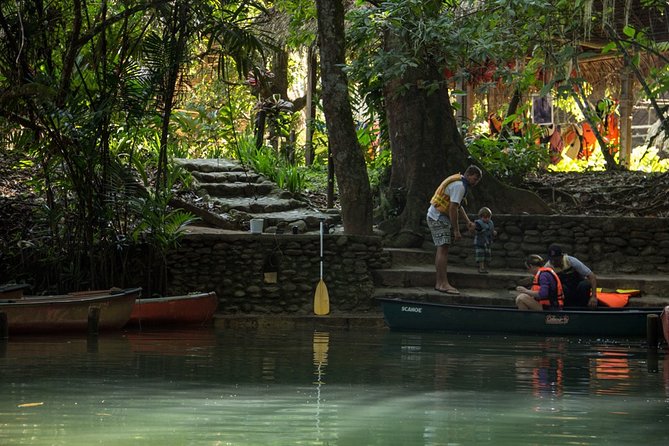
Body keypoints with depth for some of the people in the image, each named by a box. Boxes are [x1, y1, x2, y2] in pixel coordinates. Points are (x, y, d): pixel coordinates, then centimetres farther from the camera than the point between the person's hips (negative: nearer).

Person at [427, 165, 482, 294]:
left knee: (441, 249, 11)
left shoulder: (459, 183, 17)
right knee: (443, 249, -15)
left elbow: (458, 206, 26)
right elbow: (452, 209, -22)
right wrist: (456, 230, -19)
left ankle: (439, 283, 12)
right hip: (438, 218, -11)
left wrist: (468, 221, 17)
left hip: (436, 217, 11)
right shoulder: (459, 186, -18)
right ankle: (443, 284, -22)